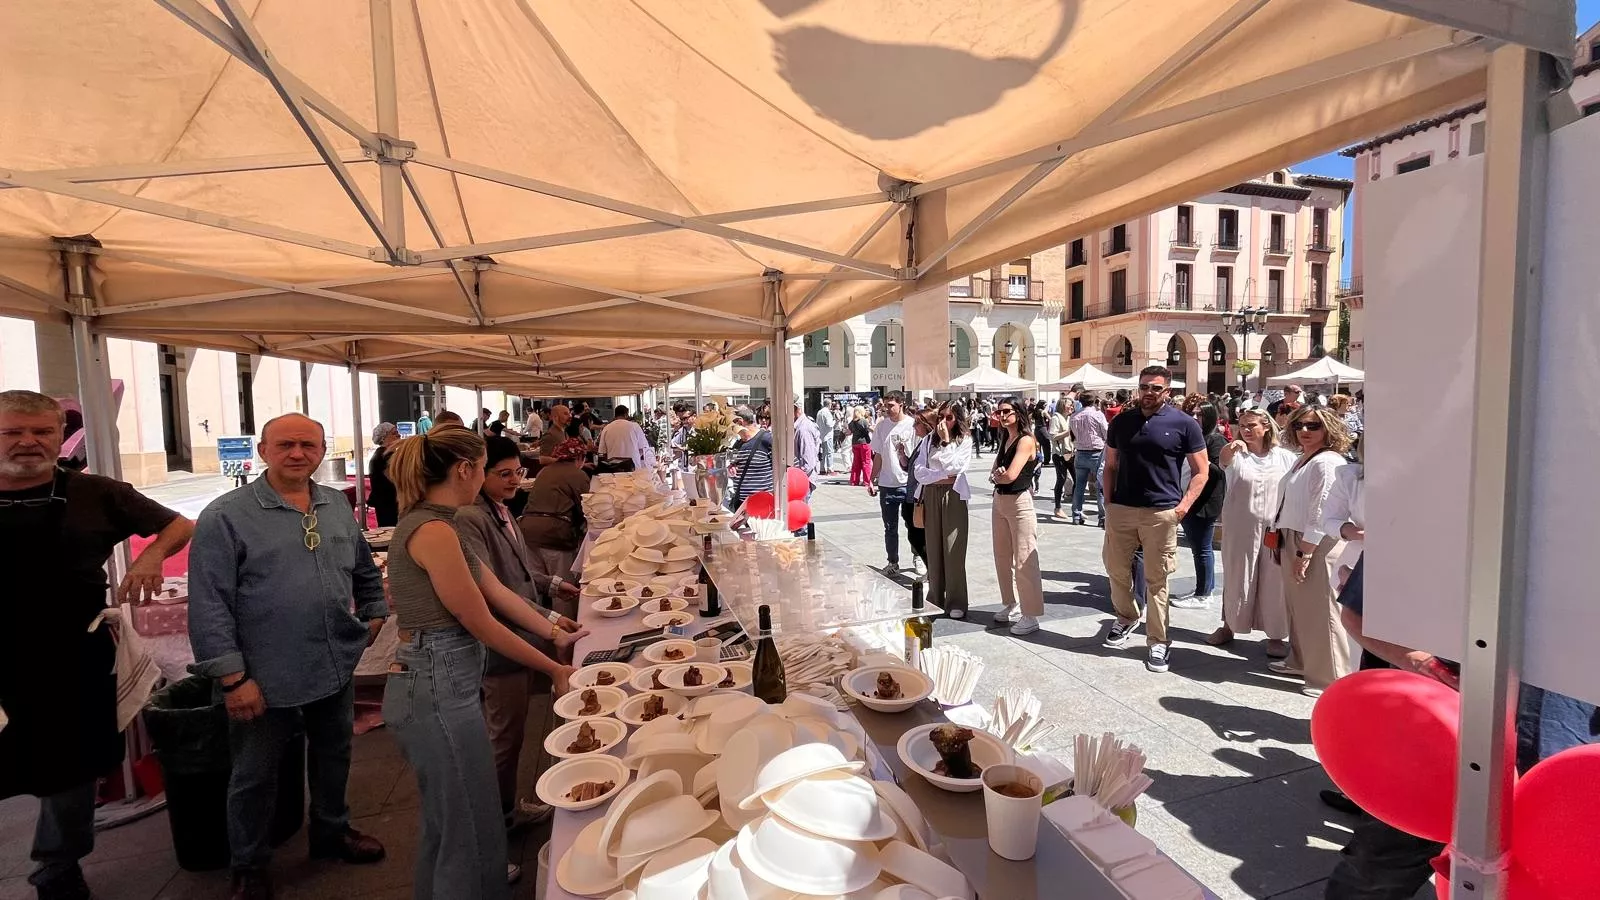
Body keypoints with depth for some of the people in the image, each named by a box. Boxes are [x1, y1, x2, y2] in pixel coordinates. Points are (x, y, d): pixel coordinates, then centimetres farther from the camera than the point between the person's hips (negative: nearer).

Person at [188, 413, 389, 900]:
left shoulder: (338, 506, 3)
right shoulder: (226, 516, -13)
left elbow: (365, 570, 19)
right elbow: (209, 605, -15)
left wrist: (375, 613, 13)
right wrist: (232, 677, -17)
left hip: (337, 667, 5)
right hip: (266, 677, -4)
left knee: (334, 758, 22)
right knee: (255, 776, 15)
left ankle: (332, 831, 45)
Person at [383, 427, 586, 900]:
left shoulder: (432, 523, 10)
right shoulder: (434, 531, -20)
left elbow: (497, 592, 13)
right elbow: (483, 625, -16)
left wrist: (556, 634, 16)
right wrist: (554, 669, -6)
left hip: (437, 684, 10)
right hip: (438, 690, -10)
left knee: (448, 817, 26)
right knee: (472, 828, 5)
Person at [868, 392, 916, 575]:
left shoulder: (912, 425, -8)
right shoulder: (882, 426, 5)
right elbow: (878, 455, 10)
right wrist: (872, 480, 8)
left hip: (909, 483, -4)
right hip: (886, 484, 4)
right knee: (890, 527, 13)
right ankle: (892, 562, 25)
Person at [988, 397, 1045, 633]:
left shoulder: (1026, 440, -12)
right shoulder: (1003, 439, 13)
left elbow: (1011, 475, -21)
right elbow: (995, 474, 8)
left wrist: (998, 475, -1)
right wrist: (998, 475, -14)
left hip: (1019, 502, -9)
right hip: (999, 501, 9)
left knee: (1024, 561, -6)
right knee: (1002, 558, 15)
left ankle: (1031, 616, 1)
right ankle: (1010, 605, 28)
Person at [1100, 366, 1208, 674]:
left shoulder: (1184, 424, -2)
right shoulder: (1121, 421, 8)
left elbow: (1200, 471, 1)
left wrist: (1184, 505, -10)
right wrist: (1108, 501, 3)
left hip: (1161, 513, -3)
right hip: (1121, 510, 3)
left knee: (1156, 579, 5)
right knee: (1116, 569, 13)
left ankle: (1158, 641, 17)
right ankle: (1126, 617, 38)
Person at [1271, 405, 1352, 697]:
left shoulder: (1326, 463, -16)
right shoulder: (1303, 460, 13)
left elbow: (1321, 514, -21)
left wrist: (1304, 553, -22)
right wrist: (1284, 541, 17)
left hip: (1317, 545, -10)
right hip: (1294, 541, 10)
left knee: (1319, 611, -3)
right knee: (1297, 605, 20)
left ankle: (1330, 679, 8)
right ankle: (1301, 661, 35)